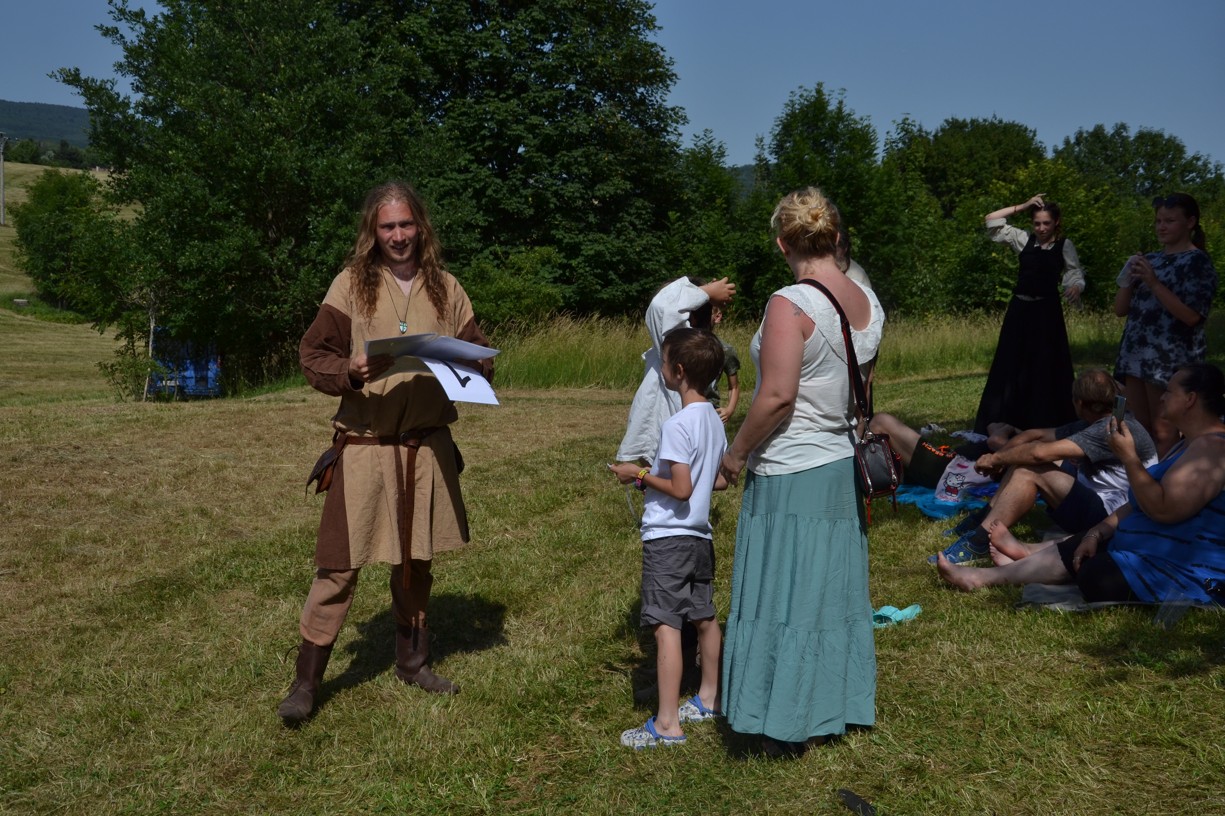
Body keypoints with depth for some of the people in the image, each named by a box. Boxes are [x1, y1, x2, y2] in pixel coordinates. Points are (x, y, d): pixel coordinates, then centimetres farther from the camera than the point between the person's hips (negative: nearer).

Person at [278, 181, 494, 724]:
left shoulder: (446, 288, 8)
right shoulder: (352, 284, 0)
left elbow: (479, 357, 12)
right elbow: (312, 355, -2)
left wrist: (468, 366, -10)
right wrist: (351, 372, -21)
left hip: (429, 444, 3)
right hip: (365, 443, -3)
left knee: (418, 558, 14)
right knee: (341, 562, -3)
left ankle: (412, 661, 31)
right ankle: (306, 680, 9)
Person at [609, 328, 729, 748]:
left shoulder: (677, 425, -18)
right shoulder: (714, 419, 8)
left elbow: (680, 489, -22)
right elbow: (721, 480, 14)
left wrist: (641, 475, -9)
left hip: (668, 537, -9)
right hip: (700, 536, 9)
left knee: (666, 626, -8)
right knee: (704, 618, 19)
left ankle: (667, 724, -6)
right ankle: (708, 699, 35)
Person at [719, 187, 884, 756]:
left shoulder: (790, 305, -20)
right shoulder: (867, 302, 3)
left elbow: (777, 397, -24)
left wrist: (736, 451, -12)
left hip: (789, 475, -8)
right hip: (845, 467, 8)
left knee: (785, 597, 5)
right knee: (836, 592, 17)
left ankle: (789, 725, 15)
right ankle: (836, 707, 30)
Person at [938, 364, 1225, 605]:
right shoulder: (1192, 443, 15)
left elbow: (1163, 509, -30)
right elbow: (1139, 503, 17)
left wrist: (1128, 456, -22)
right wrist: (1097, 532, 7)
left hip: (1177, 572, -10)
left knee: (1086, 574, -5)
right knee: (1070, 550, 14)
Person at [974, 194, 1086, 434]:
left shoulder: (1064, 245, 1)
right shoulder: (1024, 239, 7)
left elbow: (1076, 275, -4)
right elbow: (992, 221, 2)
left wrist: (1076, 287, -27)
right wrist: (1023, 206, -1)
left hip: (1046, 311, -3)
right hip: (1020, 309, 3)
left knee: (1046, 369, 0)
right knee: (1010, 366, 4)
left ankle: (1047, 426, 7)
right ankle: (1001, 427, 10)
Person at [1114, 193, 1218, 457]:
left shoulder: (1198, 261, -4)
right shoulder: (1149, 260, 16)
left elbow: (1191, 316, -15)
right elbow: (1120, 309, 15)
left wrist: (1153, 283, -17)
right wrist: (1129, 280, -3)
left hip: (1172, 359, -7)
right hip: (1136, 354, 7)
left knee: (1163, 433, -6)